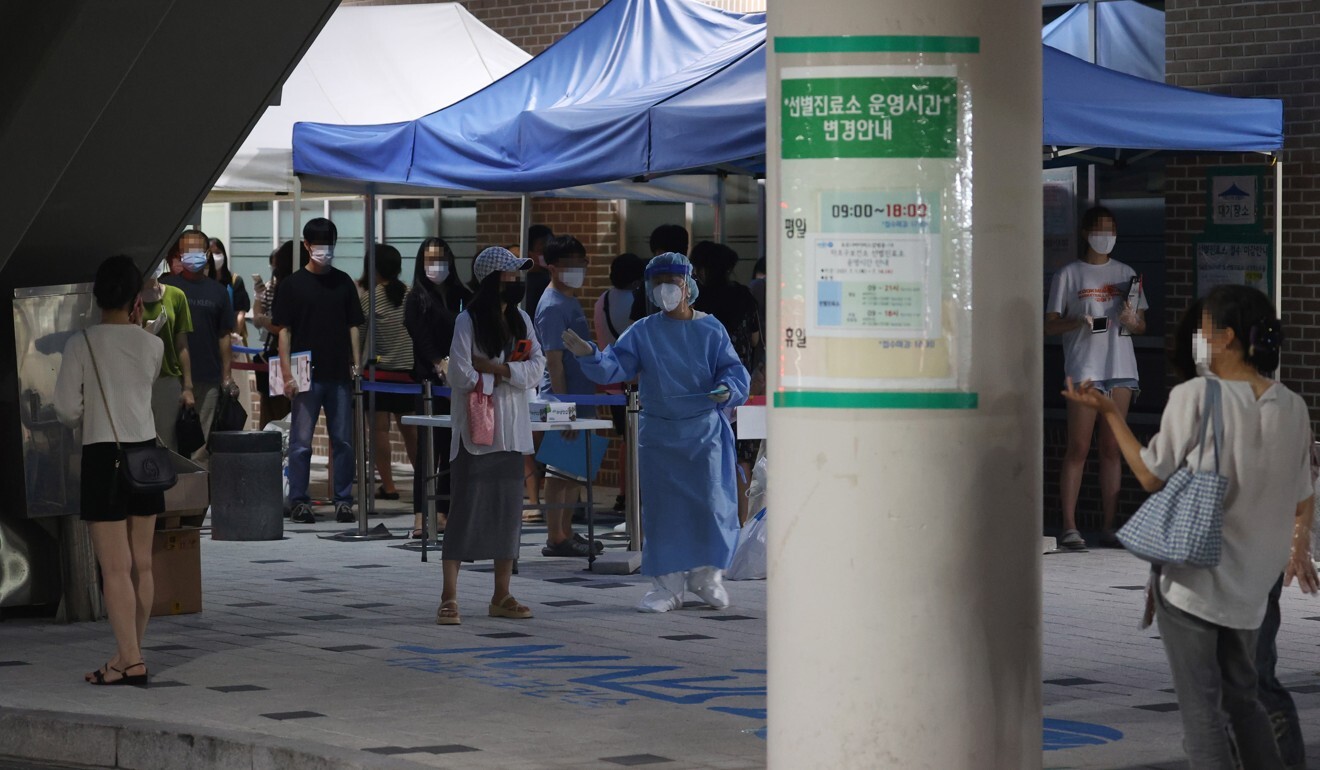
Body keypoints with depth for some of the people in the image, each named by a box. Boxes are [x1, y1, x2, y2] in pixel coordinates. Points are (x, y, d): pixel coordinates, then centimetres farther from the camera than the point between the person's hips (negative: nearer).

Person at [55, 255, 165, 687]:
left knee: (115, 568, -5)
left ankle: (131, 661, -9)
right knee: (141, 564, 10)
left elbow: (68, 411, -7)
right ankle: (130, 654, 18)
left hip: (103, 457, -4)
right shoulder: (152, 345, 1)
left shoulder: (82, 345, -9)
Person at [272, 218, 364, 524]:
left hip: (339, 374, 3)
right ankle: (299, 501, 6)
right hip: (307, 375, -3)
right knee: (301, 441, 0)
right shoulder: (293, 284, 1)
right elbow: (284, 330, 0)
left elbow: (353, 326, 14)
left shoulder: (343, 282, 10)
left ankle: (343, 500, 12)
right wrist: (287, 374, -7)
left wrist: (356, 363, 4)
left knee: (343, 440, 5)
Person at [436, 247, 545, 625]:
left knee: (509, 509, 7)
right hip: (475, 428, -6)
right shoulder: (468, 321, -7)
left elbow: (536, 368, 1)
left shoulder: (520, 319, 11)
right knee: (466, 507, -6)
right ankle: (449, 598, -5)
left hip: (511, 430, 6)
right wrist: (509, 374, -6)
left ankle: (501, 597, 14)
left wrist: (492, 367, -12)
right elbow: (460, 375, -15)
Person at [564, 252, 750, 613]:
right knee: (662, 508, 2)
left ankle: (707, 576, 18)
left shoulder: (710, 330, 1)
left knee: (710, 503, -1)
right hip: (659, 436, 1)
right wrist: (590, 355, -24)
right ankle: (668, 584, 9)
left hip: (706, 433, -1)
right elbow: (615, 366, -4)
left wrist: (727, 390, -22)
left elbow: (733, 370, 0)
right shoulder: (642, 333, 4)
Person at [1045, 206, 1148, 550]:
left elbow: (1142, 325, 17)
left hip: (1121, 368, 4)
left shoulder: (1126, 274, 15)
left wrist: (1133, 322, -7)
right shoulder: (1069, 275, 4)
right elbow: (1050, 325, 1)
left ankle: (1110, 527, 5)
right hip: (1084, 369, -4)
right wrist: (1078, 322, -17)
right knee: (1078, 448, -7)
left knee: (1111, 448, 4)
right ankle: (1069, 527, -7)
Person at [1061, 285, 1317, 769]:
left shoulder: (1194, 397, -16)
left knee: (1201, 708, 0)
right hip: (1249, 586, 6)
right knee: (1241, 698, 22)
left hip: (1191, 579, -6)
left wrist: (1108, 412, 0)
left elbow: (1152, 477, -8)